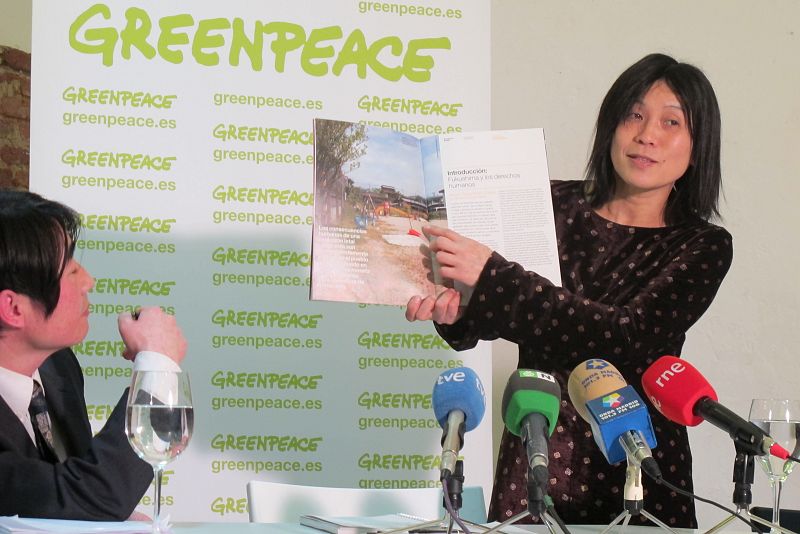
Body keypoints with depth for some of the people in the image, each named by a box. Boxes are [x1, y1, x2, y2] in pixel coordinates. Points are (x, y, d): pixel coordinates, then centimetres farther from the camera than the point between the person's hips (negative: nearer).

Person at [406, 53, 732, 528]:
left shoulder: (703, 247, -3)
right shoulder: (556, 207, 4)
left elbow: (625, 339, -18)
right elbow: (483, 317, 5)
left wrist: (490, 275, -23)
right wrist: (454, 312, -21)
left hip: (638, 475, -2)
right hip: (534, 462, 2)